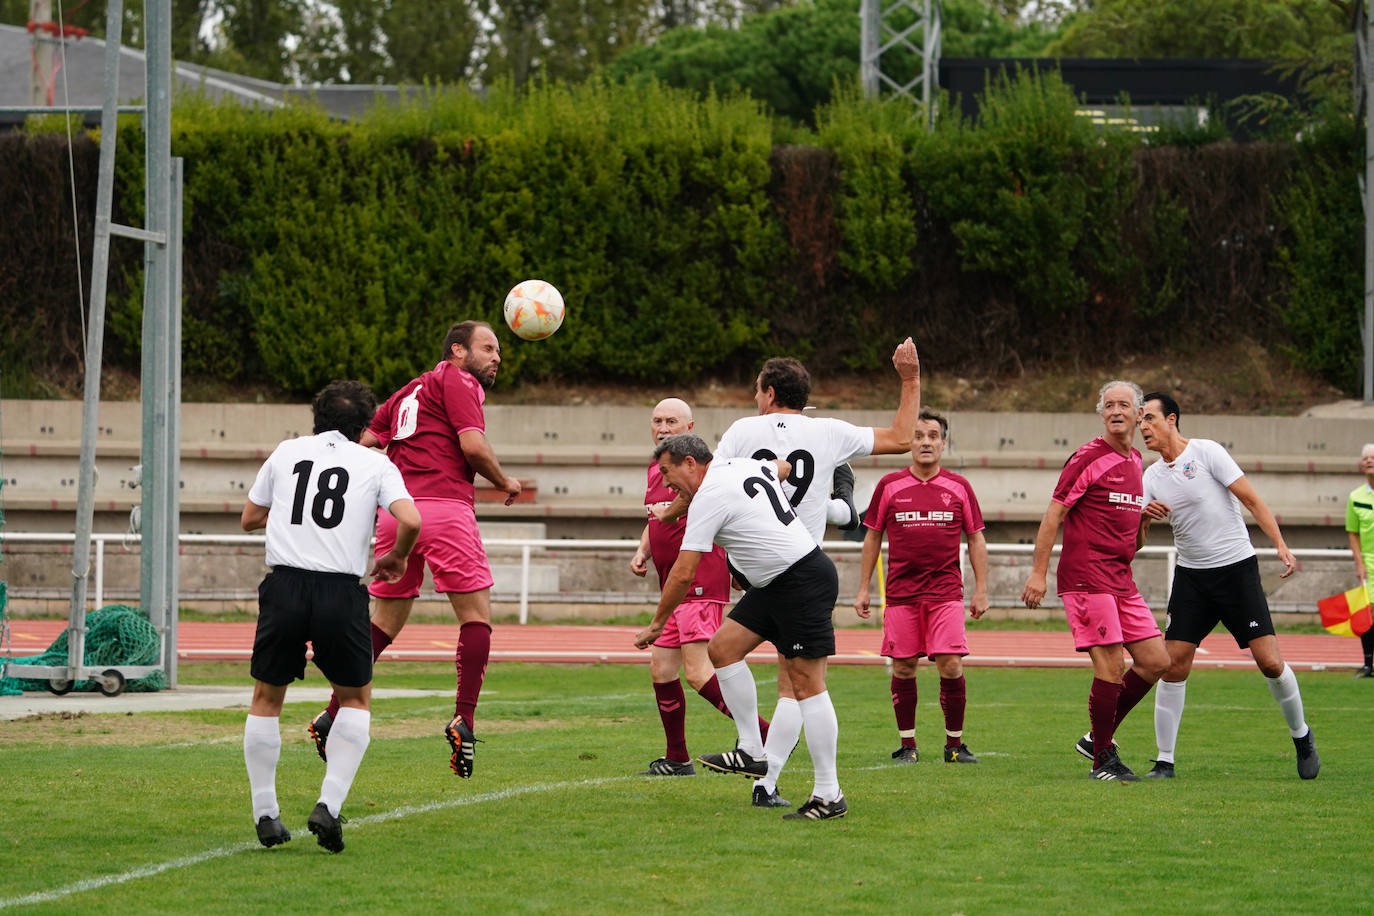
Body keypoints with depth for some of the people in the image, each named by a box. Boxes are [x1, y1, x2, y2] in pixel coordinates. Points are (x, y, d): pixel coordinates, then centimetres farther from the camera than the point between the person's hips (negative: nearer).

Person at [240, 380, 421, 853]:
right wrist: (397, 557, 14)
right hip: (342, 592, -1)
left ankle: (265, 814, 16)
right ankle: (329, 804, 2)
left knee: (266, 699, 19)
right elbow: (410, 520, -6)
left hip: (284, 584, 1)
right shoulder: (375, 464, 9)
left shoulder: (288, 452, 15)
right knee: (356, 699, 18)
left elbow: (250, 518, 23)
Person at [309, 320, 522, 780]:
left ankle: (334, 715, 9)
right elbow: (473, 445, -8)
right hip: (443, 507, -7)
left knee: (386, 620, 14)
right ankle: (464, 720, -13)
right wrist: (504, 482, 6)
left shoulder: (409, 391, 26)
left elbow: (364, 443, 20)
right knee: (477, 615, -1)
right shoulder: (457, 381, 3)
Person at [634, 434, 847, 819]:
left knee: (806, 683, -10)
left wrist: (656, 624, -2)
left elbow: (683, 573, -13)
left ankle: (829, 796, -9)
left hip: (804, 582, -10)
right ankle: (751, 752, 8)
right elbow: (784, 466, 34)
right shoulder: (750, 466, 10)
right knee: (723, 647, 6)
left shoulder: (710, 496, -15)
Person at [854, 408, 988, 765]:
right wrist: (863, 588, 9)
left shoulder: (958, 487, 6)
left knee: (951, 666, -9)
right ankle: (907, 745, 11)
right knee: (903, 668, 1)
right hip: (901, 592, 1)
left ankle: (954, 744, 3)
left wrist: (981, 589, 5)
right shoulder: (890, 486, 5)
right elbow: (872, 537, 12)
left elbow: (976, 538, 11)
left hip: (946, 591, -1)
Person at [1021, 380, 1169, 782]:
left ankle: (1097, 738, 17)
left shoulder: (1134, 461, 16)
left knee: (1155, 661, 5)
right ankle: (1103, 759, 0)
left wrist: (1148, 514, 11)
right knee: (1111, 665, -11)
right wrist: (1038, 572, -13)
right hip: (1086, 577, -8)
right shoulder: (1087, 458, -8)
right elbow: (1053, 515, -9)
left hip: (1121, 579, 8)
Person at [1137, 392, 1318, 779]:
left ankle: (1301, 736, 14)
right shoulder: (1152, 476, 8)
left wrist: (1281, 545, -18)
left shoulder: (1207, 452, -8)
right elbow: (1135, 541, 9)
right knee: (1174, 664, -7)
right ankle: (1164, 760, 0)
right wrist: (1143, 517, -13)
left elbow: (1251, 500, -9)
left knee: (1269, 662, -8)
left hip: (1237, 568, -4)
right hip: (1191, 575, 4)